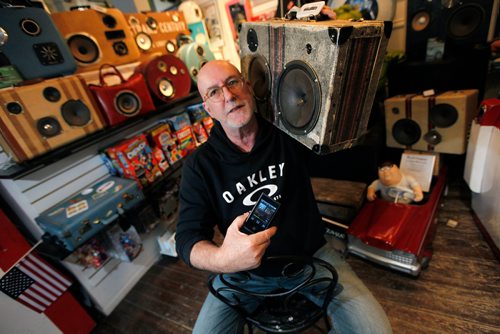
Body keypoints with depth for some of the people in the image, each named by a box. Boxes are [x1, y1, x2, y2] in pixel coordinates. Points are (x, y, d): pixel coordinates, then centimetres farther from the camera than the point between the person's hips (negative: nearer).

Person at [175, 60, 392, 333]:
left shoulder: (289, 132, -8)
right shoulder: (199, 165, -11)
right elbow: (187, 238, -14)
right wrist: (223, 259, -35)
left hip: (311, 254, 1)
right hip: (245, 269, 1)